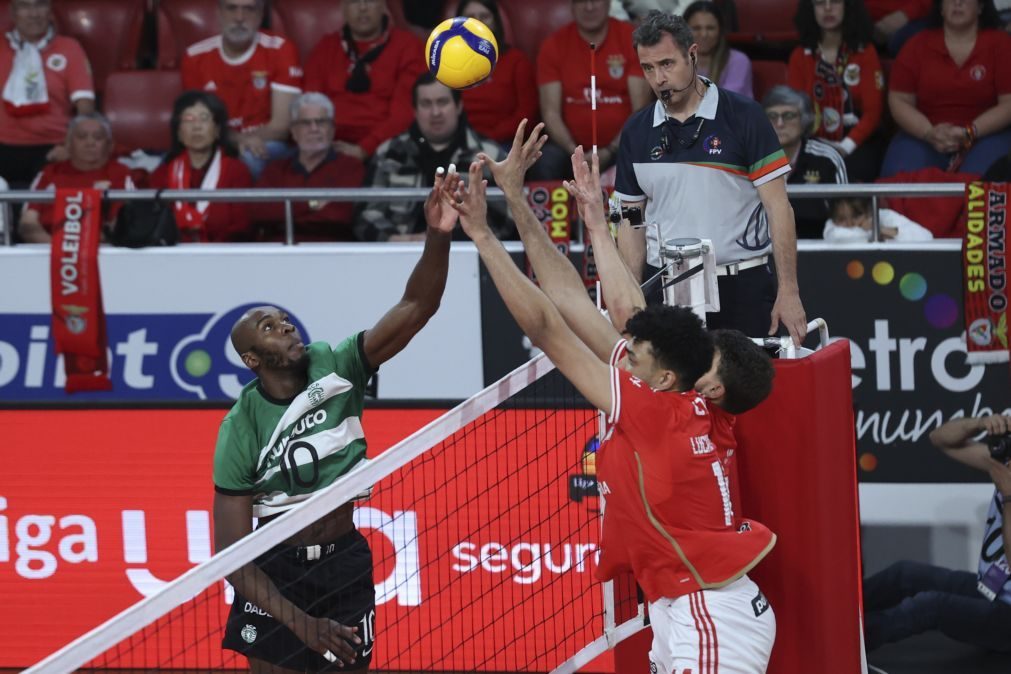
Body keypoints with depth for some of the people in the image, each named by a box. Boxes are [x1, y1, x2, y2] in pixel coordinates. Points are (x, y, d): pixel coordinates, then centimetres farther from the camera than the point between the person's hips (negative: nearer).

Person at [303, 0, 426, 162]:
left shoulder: (407, 46, 6)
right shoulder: (325, 48, 17)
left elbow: (405, 113, -4)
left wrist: (364, 149, -17)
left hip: (381, 148, -2)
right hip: (332, 149, 2)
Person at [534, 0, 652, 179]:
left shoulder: (632, 39, -1)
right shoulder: (554, 45, 3)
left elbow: (640, 110, -4)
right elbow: (551, 112, -2)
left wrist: (610, 151, -17)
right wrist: (574, 152, -19)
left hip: (620, 146, -1)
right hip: (570, 145, 1)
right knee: (545, 163, -31)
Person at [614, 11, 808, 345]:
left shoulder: (743, 116, -4)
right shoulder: (636, 131, 7)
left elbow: (778, 207, -5)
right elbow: (631, 221, 13)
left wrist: (788, 291, -11)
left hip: (742, 287, -3)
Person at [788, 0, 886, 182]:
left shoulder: (865, 52, 8)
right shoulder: (800, 56, 11)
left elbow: (873, 111, 1)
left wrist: (846, 146, -16)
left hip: (857, 143, -1)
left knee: (850, 176, -35)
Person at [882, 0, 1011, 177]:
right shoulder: (917, 45, 9)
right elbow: (899, 101, 5)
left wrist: (968, 133, -16)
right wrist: (929, 133, -13)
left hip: (985, 136, -2)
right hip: (922, 137, 2)